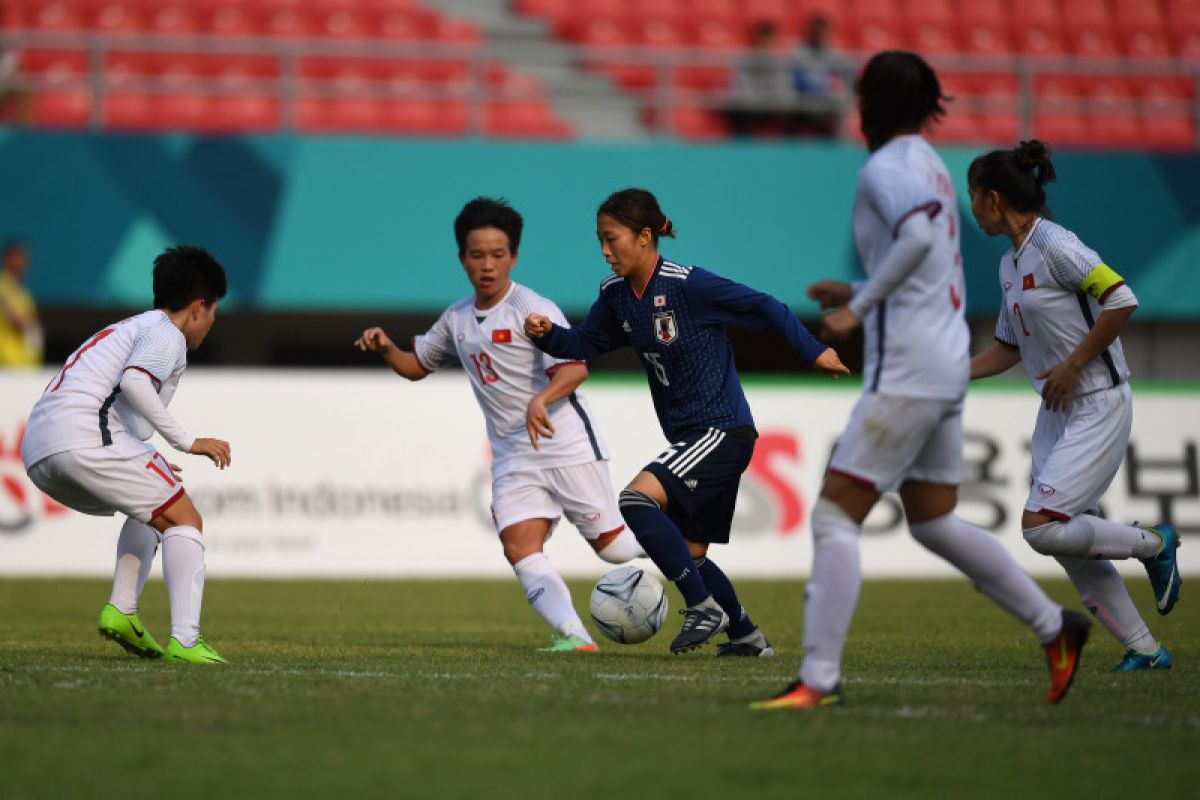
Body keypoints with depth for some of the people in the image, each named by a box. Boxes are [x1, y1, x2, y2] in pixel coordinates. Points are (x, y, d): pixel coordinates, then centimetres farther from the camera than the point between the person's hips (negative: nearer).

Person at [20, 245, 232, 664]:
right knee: (183, 519, -2)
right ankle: (184, 641, -16)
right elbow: (133, 381, -16)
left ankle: (121, 610, 9)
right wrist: (186, 441, -12)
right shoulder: (166, 334, 4)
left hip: (36, 455, 9)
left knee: (151, 511, 27)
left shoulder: (125, 329, 33)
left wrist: (151, 470, 44)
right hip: (85, 436, -9)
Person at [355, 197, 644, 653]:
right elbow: (417, 365, 25)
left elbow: (575, 368, -23)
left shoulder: (533, 309, -10)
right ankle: (572, 635, -24)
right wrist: (385, 349, 4)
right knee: (520, 548, -17)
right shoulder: (457, 319, 11)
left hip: (567, 445, -5)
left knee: (611, 545, -1)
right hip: (513, 457, 6)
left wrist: (541, 399, -42)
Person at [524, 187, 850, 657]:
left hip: (723, 432, -9)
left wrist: (813, 351, -8)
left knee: (637, 499, -24)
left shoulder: (687, 285, -18)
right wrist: (548, 334, -7)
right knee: (688, 556, 12)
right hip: (690, 438, 9)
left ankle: (704, 606, -15)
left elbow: (764, 308, -12)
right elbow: (587, 343, 13)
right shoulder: (616, 293, 4)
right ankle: (748, 637, 29)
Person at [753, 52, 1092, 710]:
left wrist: (860, 308, -24)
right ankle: (1054, 625, 23)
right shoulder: (929, 166, 17)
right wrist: (862, 297, 17)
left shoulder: (886, 168, -11)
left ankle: (819, 677, -13)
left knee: (834, 514, -9)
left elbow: (919, 238, -30)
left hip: (906, 371, -9)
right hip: (946, 362, 9)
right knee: (933, 521, 20)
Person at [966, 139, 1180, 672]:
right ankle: (1143, 649, 10)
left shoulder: (1055, 246, -16)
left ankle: (1154, 544, 5)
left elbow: (1122, 301, -22)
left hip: (1097, 408, -9)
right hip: (1056, 412, 9)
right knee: (1068, 542, 4)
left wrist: (1073, 364, -18)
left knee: (1041, 527, -15)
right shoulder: (1010, 264, 12)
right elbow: (1007, 349, 20)